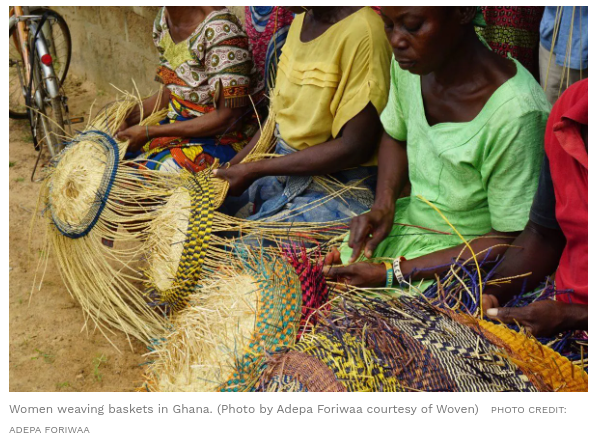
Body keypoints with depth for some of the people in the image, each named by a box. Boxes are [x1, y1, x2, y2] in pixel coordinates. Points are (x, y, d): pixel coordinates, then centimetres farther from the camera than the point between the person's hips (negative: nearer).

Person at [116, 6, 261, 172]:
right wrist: (127, 118, -3)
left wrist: (149, 132, -21)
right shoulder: (163, 18, 2)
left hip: (221, 138, -8)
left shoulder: (219, 30, -24)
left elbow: (229, 118, -25)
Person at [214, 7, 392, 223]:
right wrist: (231, 166, 2)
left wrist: (253, 170, -16)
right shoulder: (301, 19, 7)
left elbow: (355, 148, -20)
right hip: (282, 170, 8)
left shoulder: (363, 32, -19)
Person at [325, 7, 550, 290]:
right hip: (408, 221, 6)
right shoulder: (409, 64, -7)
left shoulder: (515, 112, -27)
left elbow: (509, 241, -19)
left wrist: (392, 274, -23)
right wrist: (383, 206, -5)